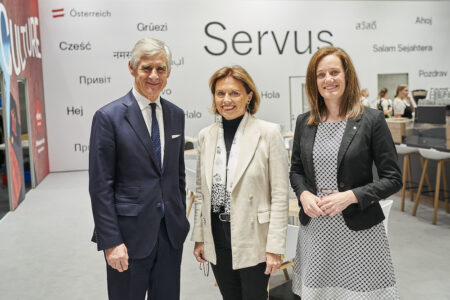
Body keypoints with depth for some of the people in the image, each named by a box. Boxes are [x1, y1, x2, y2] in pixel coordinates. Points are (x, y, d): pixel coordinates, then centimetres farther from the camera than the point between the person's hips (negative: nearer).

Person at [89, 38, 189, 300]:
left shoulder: (176, 115, 6)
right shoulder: (109, 116, -10)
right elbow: (100, 187, -11)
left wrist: (181, 221, 12)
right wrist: (111, 242, -13)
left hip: (171, 232, 5)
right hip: (130, 234, -5)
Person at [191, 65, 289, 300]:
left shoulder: (269, 133, -9)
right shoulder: (206, 135, 4)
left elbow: (280, 196, -9)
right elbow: (201, 191, 10)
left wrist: (275, 246, -11)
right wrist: (199, 237, 8)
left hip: (253, 239, -4)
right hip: (217, 240, 4)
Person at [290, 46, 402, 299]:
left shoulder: (372, 120, -7)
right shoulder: (304, 122, 5)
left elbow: (393, 179, -6)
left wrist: (350, 197, -18)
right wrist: (303, 194, -7)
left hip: (358, 229, -3)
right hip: (314, 229, 3)